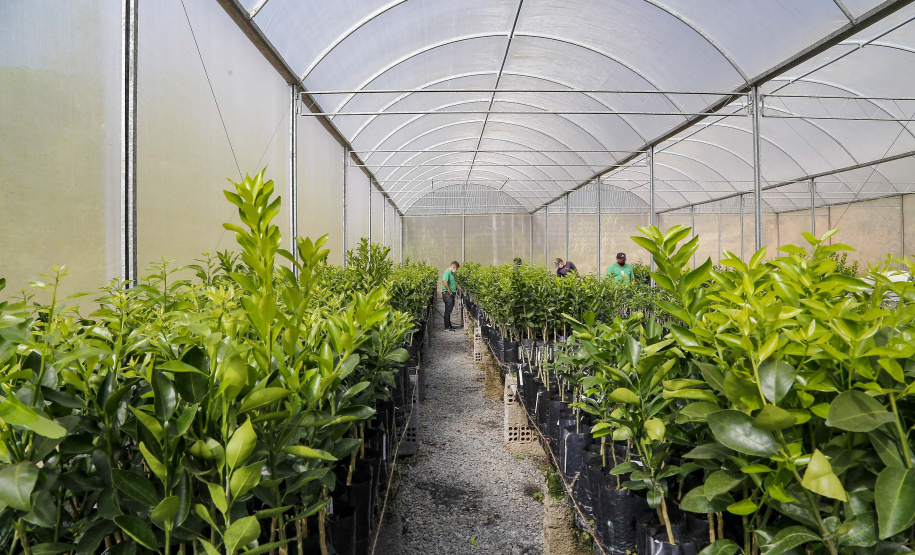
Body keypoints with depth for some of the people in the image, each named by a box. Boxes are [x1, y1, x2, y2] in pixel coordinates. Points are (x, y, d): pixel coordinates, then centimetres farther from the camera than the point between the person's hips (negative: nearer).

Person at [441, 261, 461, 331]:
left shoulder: (452, 273, 18)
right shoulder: (447, 272, -14)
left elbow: (454, 283, 29)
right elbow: (445, 281, -27)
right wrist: (449, 291, -21)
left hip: (451, 294, 10)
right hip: (447, 294, -10)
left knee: (450, 310, 14)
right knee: (448, 310, -8)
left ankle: (449, 325, 22)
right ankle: (447, 327, -5)